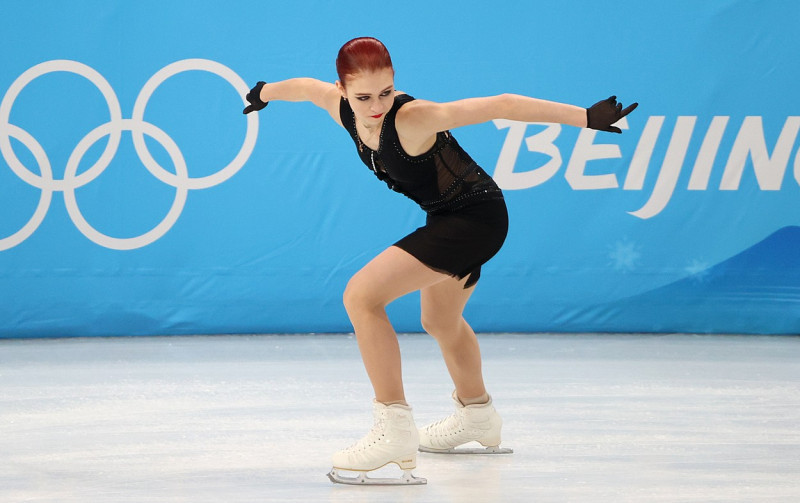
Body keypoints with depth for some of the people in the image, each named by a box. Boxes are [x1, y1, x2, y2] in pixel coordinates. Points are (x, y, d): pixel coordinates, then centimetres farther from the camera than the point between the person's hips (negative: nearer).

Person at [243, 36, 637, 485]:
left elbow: (500, 106, -34)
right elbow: (306, 87, 14)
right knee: (440, 323, 33)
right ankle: (477, 416, 59)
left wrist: (587, 118, -40)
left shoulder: (412, 119, -30)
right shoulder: (343, 108, -10)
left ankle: (395, 430, -20)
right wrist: (265, 93, 35)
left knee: (362, 296, -21)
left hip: (476, 219, -9)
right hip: (447, 218, 9)